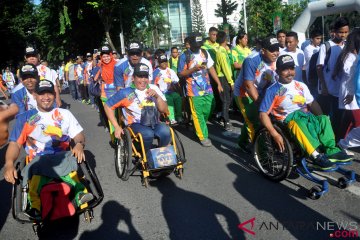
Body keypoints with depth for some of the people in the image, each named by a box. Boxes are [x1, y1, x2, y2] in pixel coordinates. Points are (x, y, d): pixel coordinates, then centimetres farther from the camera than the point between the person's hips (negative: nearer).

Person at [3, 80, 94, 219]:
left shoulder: (64, 114, 17)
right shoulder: (25, 118, 13)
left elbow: (79, 136, 13)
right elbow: (15, 144, 5)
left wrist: (79, 145, -13)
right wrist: (9, 164, -16)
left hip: (63, 158, 1)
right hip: (38, 162, 0)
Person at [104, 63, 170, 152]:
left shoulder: (153, 88, 5)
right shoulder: (125, 93, -5)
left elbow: (164, 110, 3)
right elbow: (108, 106, 1)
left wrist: (157, 96, -14)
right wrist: (117, 127, -5)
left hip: (154, 123, 3)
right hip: (136, 124, -3)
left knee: (165, 131, -29)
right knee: (148, 134, -34)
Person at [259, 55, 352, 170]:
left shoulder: (301, 86, 13)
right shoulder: (273, 90, -4)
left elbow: (312, 103, 18)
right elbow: (263, 114, -10)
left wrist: (321, 119, -1)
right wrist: (275, 134, -20)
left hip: (306, 116, 5)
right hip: (288, 120, -5)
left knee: (324, 119, -22)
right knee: (298, 122, -36)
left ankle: (331, 151, -29)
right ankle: (316, 156, -41)